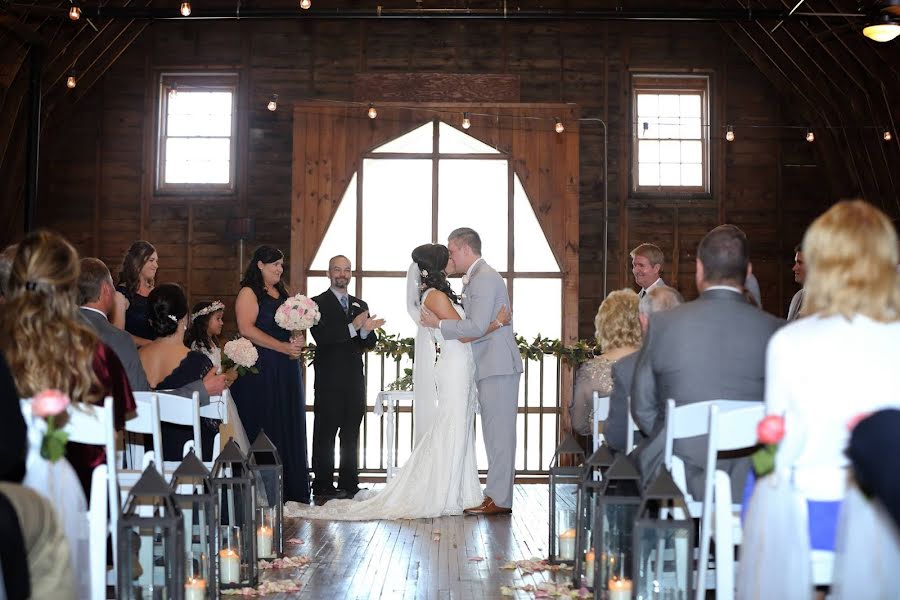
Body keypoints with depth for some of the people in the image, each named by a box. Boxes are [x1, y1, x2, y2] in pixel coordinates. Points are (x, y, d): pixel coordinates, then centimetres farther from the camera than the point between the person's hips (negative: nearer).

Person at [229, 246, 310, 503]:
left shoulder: (282, 293, 19)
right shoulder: (249, 293, -5)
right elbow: (247, 329, -16)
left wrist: (297, 342, 1)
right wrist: (283, 347, -17)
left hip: (286, 371, 8)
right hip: (261, 370, -8)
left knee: (288, 426, 7)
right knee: (262, 429, -6)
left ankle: (289, 489, 12)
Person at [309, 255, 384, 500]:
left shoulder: (360, 305, 17)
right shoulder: (318, 303, 0)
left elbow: (370, 344, 11)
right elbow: (321, 336, -15)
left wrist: (367, 331, -11)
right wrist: (352, 328, -21)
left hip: (355, 380, 6)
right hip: (329, 380, -5)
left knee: (351, 434, 8)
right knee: (325, 433, -4)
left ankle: (349, 484, 14)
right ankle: (323, 485, 0)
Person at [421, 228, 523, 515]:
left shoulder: (484, 278, -14)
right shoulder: (475, 278, 19)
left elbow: (477, 327, -21)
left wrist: (439, 323, -12)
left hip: (498, 365, -10)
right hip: (490, 366, 10)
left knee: (499, 433, -7)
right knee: (496, 433, 11)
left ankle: (499, 499, -5)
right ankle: (498, 495, 15)